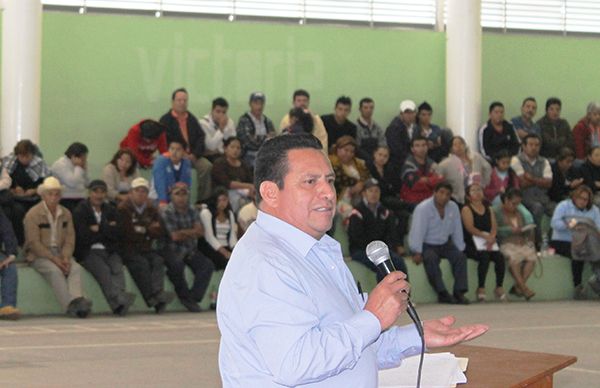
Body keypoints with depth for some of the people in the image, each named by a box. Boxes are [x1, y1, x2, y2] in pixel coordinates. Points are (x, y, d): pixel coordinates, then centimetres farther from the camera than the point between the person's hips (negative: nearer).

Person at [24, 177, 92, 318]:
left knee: (76, 268, -24)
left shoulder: (66, 213, 12)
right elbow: (34, 243, -12)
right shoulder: (33, 214, -6)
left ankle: (77, 300, -43)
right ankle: (70, 305, -41)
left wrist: (65, 258, -12)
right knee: (55, 271, -33)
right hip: (39, 255, -5)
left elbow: (69, 239, 7)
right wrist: (54, 259, -19)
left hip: (60, 253, 5)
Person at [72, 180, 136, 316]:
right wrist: (107, 230, 2)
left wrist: (99, 228, -7)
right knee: (103, 270, -32)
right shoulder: (80, 211, 6)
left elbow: (117, 234, 6)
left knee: (117, 268, -29)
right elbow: (83, 238, -7)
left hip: (109, 251, 4)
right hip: (89, 252, -4)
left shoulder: (111, 210, 19)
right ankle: (118, 299, -54)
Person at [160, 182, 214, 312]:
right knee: (177, 265, -34)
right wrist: (192, 233, -3)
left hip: (190, 251, 6)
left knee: (207, 265, -14)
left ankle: (193, 297, -14)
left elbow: (200, 231, -3)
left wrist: (184, 233, -15)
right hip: (172, 251, -6)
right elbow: (174, 236, -16)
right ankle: (185, 296, -12)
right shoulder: (166, 212, -9)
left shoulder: (192, 211, 9)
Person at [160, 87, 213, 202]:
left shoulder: (192, 119, 18)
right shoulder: (165, 120, 4)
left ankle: (204, 199, -20)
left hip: (193, 155, 4)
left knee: (206, 166, -24)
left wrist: (194, 154, -7)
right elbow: (166, 142, -5)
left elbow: (201, 137, 10)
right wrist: (182, 155, -14)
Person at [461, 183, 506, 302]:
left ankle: (499, 287, -13)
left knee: (499, 257, -23)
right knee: (484, 256, -33)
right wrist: (485, 236, -19)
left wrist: (491, 237, -13)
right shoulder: (466, 209, 5)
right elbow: (470, 228, -9)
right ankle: (481, 288, -24)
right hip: (472, 243, -5)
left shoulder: (488, 209, 21)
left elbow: (494, 226, 9)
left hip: (489, 242, 5)